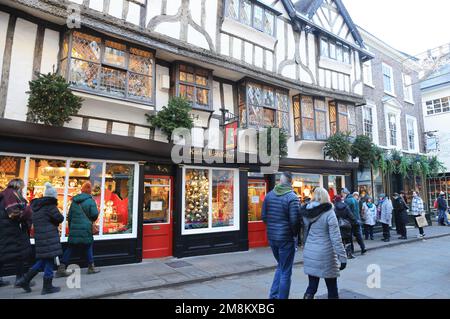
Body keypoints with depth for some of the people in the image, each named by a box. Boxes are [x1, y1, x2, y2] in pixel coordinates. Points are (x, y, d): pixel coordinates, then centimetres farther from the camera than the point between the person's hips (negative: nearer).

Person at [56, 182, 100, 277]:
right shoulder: (90, 201, -8)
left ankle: (61, 268, 6)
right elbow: (95, 214, -13)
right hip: (86, 229, -5)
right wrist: (92, 220, 11)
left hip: (74, 228, 5)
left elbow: (69, 216, 15)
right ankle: (91, 267, 17)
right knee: (88, 246, 10)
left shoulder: (74, 201, 10)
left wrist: (70, 228, 22)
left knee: (70, 248, 10)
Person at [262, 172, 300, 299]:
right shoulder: (292, 197, -15)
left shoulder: (269, 195, 3)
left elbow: (264, 216, 5)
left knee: (280, 266, 24)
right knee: (286, 272, 8)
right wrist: (295, 233, -1)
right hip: (286, 238, -6)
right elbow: (295, 220, -19)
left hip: (271, 237, 6)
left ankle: (273, 295, 25)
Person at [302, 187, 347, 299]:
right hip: (325, 254, -5)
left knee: (312, 286, 14)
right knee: (332, 289, 10)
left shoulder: (307, 212, 5)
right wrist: (343, 257, -11)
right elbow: (336, 238, -15)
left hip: (309, 253, 5)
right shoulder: (329, 213, -11)